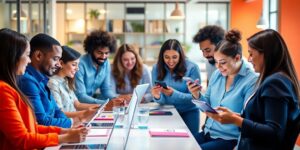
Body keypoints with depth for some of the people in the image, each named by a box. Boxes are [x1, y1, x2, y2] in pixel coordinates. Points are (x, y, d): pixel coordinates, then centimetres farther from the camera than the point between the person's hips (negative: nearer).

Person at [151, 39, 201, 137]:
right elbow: (162, 100, -3)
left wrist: (173, 94, -30)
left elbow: (194, 97, -14)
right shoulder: (157, 68, -4)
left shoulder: (192, 68, -14)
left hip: (188, 112, -2)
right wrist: (157, 97, -27)